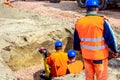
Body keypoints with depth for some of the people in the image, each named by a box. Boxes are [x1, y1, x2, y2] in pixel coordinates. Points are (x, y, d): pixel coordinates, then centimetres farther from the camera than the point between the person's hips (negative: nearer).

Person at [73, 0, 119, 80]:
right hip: (100, 55, -4)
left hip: (86, 55, 4)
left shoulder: (79, 22, -3)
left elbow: (76, 40, 9)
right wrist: (115, 50, 2)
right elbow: (111, 38, -14)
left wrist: (79, 49, 28)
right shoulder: (102, 21, -19)